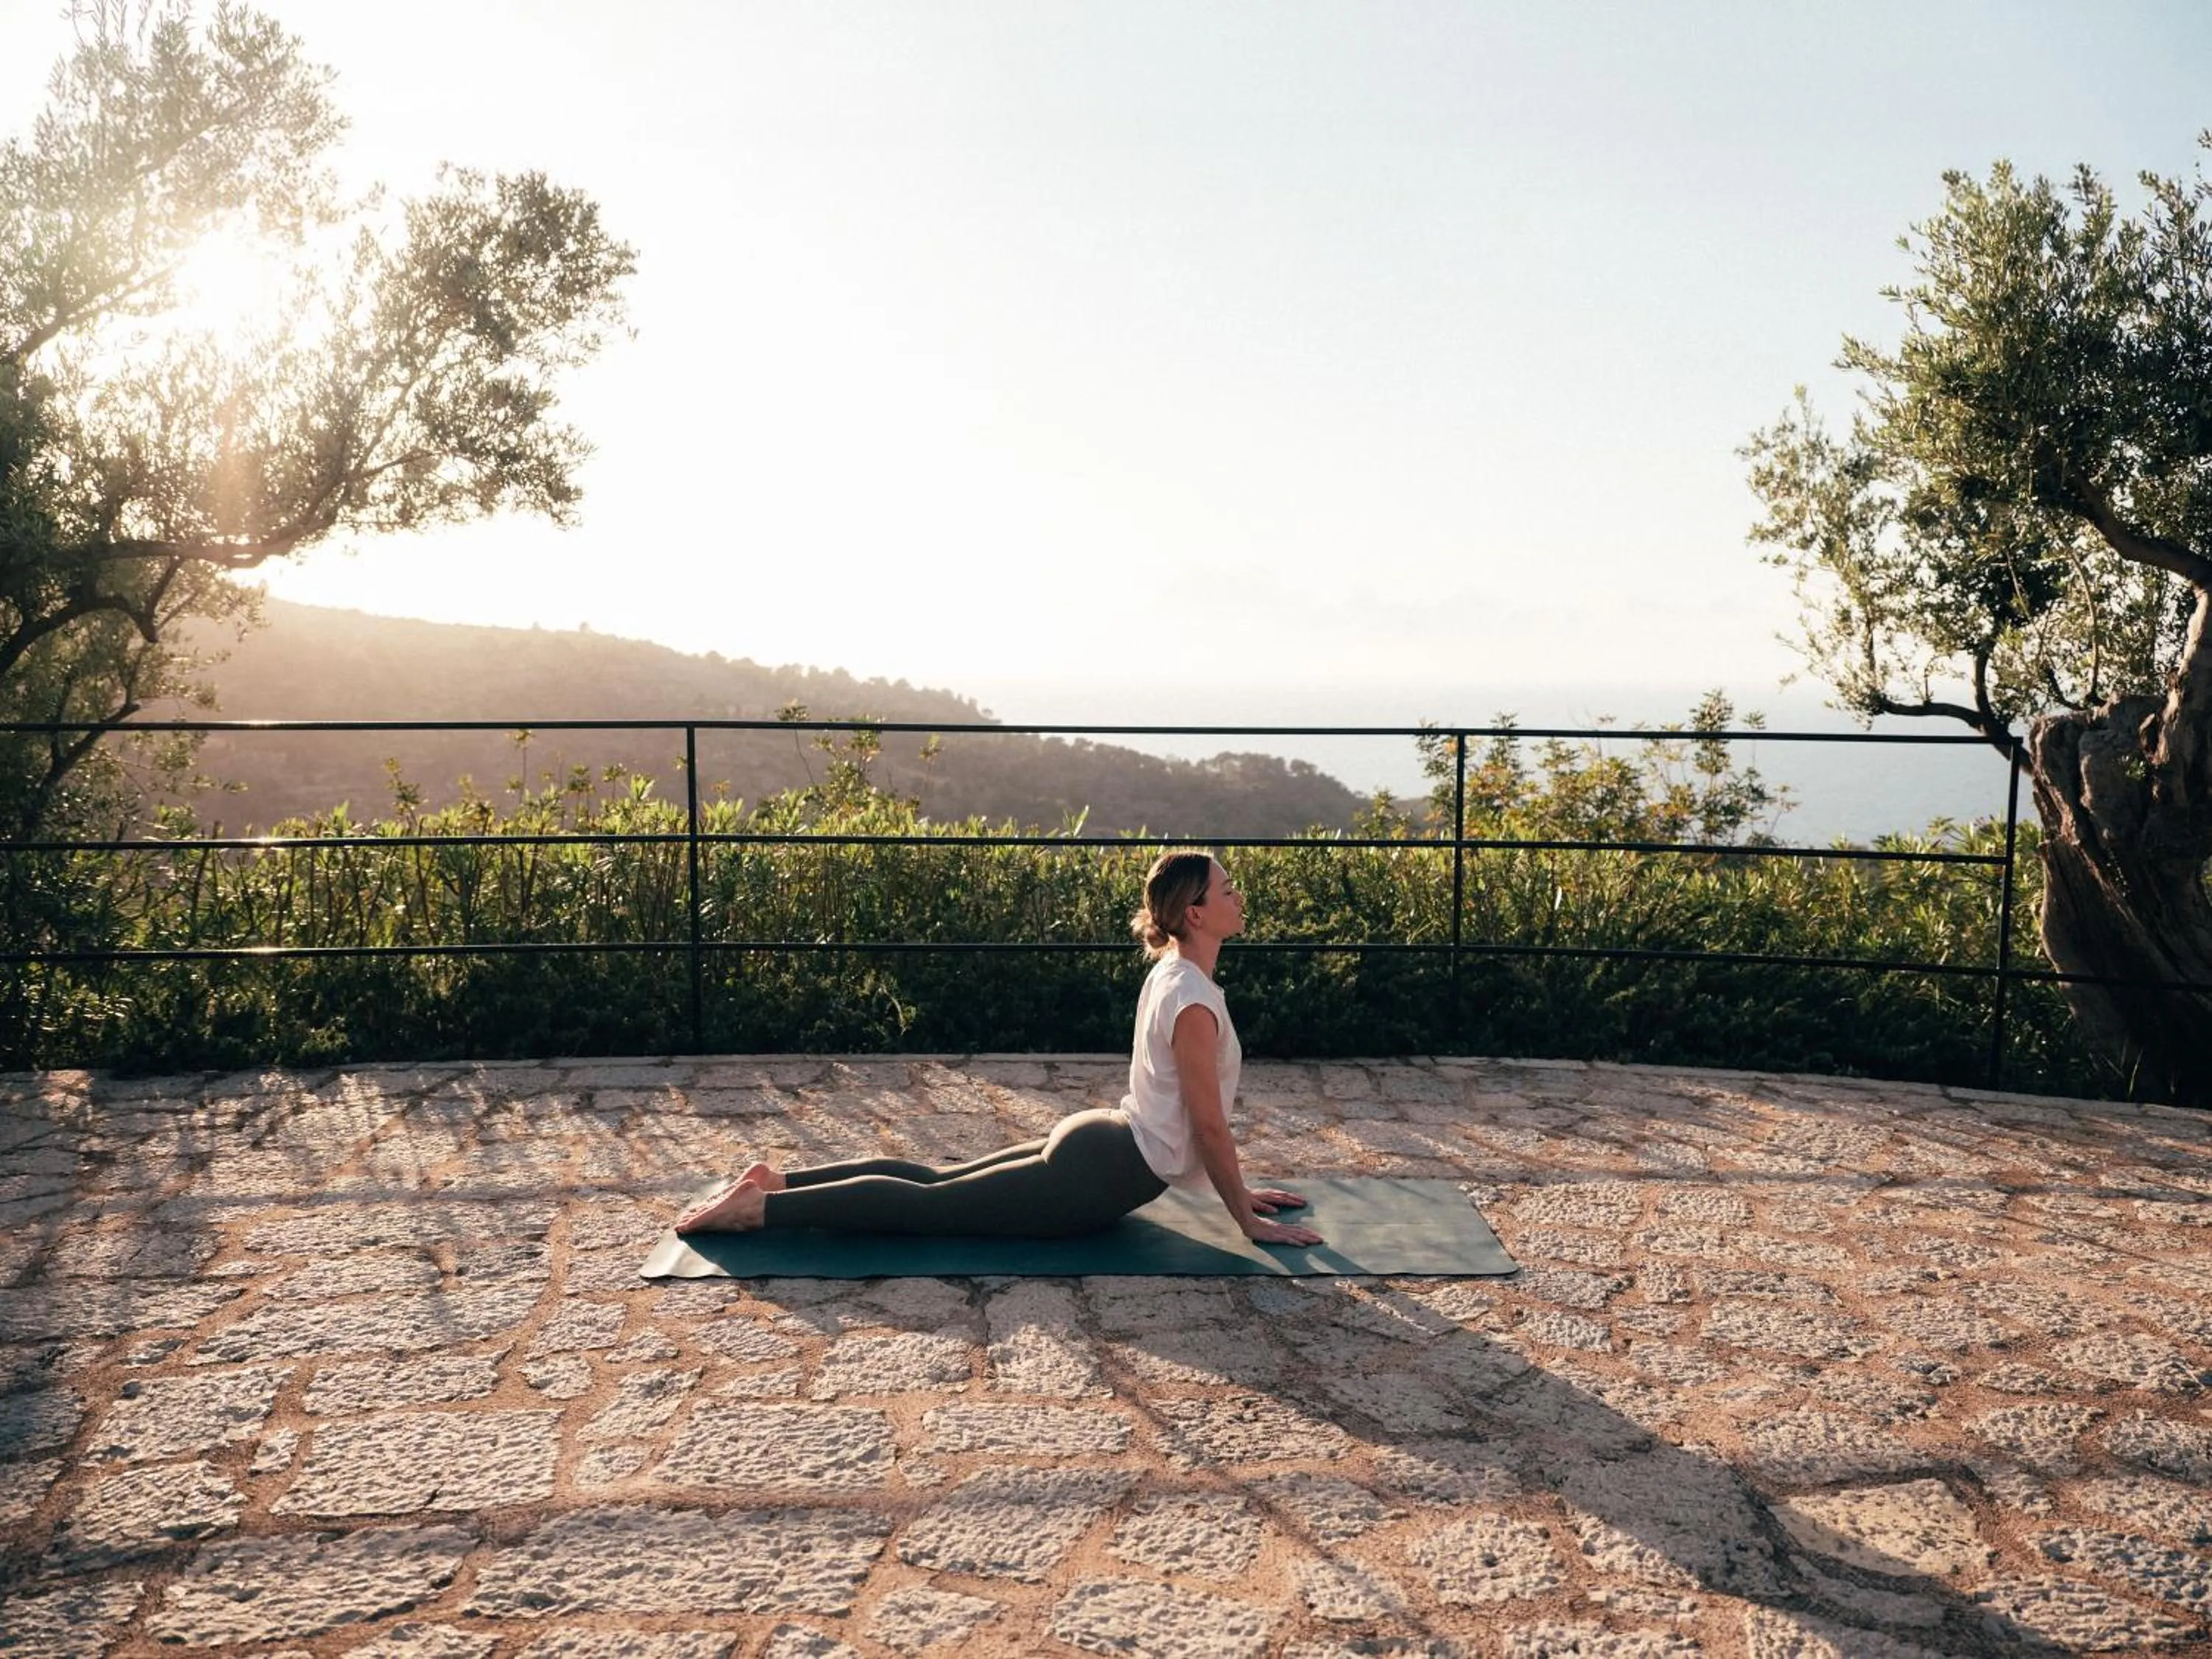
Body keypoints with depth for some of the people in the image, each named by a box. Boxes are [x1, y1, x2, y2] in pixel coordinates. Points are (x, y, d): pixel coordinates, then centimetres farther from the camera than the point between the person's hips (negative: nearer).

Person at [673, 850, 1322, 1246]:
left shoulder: (1171, 972, 10)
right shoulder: (1193, 1001, -22)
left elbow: (1199, 1116, 18)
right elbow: (1208, 1125, -18)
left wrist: (1240, 1189, 21)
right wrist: (1248, 1221, -9)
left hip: (1096, 1144, 9)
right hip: (1102, 1177, -9)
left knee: (936, 1182, 14)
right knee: (927, 1205, -4)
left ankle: (781, 1181, 15)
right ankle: (761, 1207, -2)